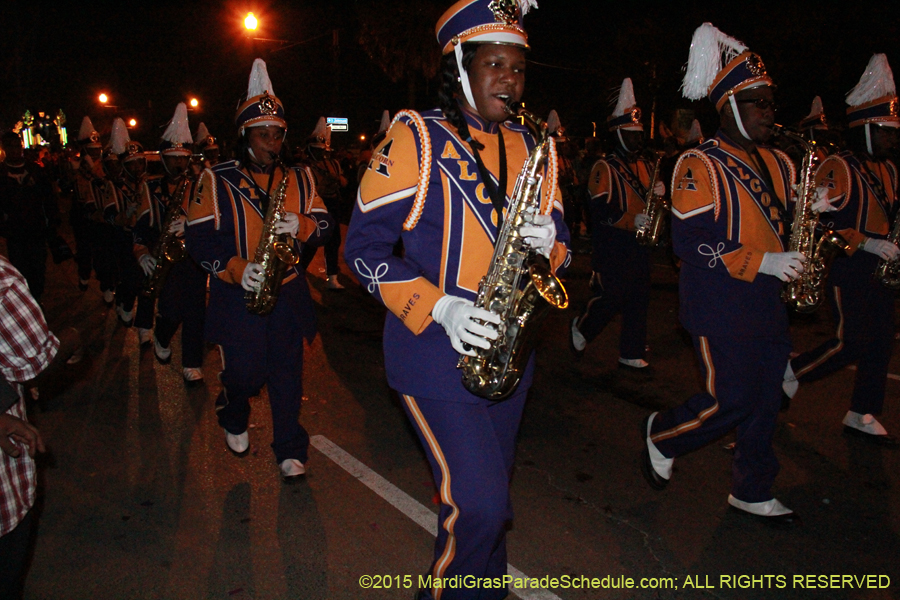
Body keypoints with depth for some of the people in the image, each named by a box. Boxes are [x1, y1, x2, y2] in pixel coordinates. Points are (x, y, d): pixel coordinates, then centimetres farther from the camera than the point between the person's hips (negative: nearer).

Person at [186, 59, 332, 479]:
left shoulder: (299, 179, 9)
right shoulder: (217, 181, -2)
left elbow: (324, 224, 7)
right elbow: (200, 239, -6)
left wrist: (301, 225, -15)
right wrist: (237, 270, -20)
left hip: (288, 293, 3)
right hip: (237, 295, -2)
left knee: (288, 373, 5)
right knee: (244, 373, 2)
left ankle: (289, 449, 20)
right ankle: (234, 420, 36)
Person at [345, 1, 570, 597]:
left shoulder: (533, 149, 10)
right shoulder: (415, 137, -6)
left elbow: (562, 241, 14)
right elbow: (364, 244, -9)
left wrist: (548, 243, -12)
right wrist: (437, 306, -21)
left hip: (507, 347, 6)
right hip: (437, 348, -5)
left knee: (489, 493, 19)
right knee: (479, 503, -10)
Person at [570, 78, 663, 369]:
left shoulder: (646, 167, 16)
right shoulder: (605, 168, -7)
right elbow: (600, 209, -16)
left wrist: (659, 192, 0)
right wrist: (632, 221, -26)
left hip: (639, 245, 7)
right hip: (612, 246, -7)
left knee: (639, 299, 7)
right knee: (611, 297, -4)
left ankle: (632, 353, 16)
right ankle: (581, 328, 23)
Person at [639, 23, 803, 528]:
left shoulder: (778, 164, 13)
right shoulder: (700, 166, -11)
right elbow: (689, 242, -18)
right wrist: (761, 263, -21)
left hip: (767, 304, 8)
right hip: (719, 308, -7)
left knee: (766, 401, 11)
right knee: (731, 401, -4)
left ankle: (754, 492, 26)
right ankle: (662, 435, 23)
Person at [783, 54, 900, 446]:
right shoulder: (837, 169, -11)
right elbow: (817, 222, -18)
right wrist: (865, 243, -23)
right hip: (846, 269, -8)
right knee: (851, 342, -10)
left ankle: (862, 416, 15)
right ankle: (791, 371, 14)